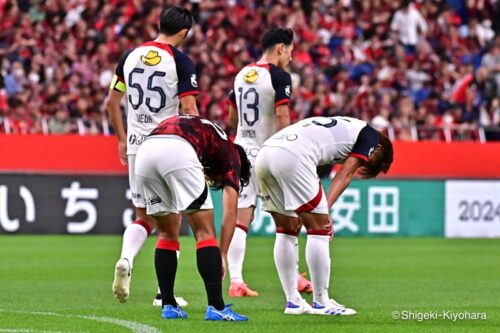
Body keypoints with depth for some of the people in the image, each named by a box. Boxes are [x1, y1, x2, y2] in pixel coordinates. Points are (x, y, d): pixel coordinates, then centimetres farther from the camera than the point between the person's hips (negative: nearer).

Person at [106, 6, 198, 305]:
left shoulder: (131, 56, 7)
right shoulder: (181, 62, -9)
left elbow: (112, 102, 13)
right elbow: (189, 111, -14)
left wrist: (122, 139, 23)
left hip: (136, 145, 4)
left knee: (144, 217, 14)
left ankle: (126, 259, -15)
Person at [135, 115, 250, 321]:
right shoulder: (230, 152, 25)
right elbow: (230, 212, 15)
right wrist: (222, 256, 16)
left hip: (144, 151, 6)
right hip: (178, 151, -6)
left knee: (167, 233, 21)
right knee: (205, 232, 5)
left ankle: (168, 306, 19)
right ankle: (216, 308, -3)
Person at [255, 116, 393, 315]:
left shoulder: (341, 126, 35)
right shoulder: (370, 136, 15)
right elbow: (344, 175, 3)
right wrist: (326, 211, -5)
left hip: (263, 155, 8)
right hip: (292, 157, -8)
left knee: (286, 230, 17)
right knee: (319, 228, 2)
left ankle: (293, 302, 20)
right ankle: (321, 303, 6)